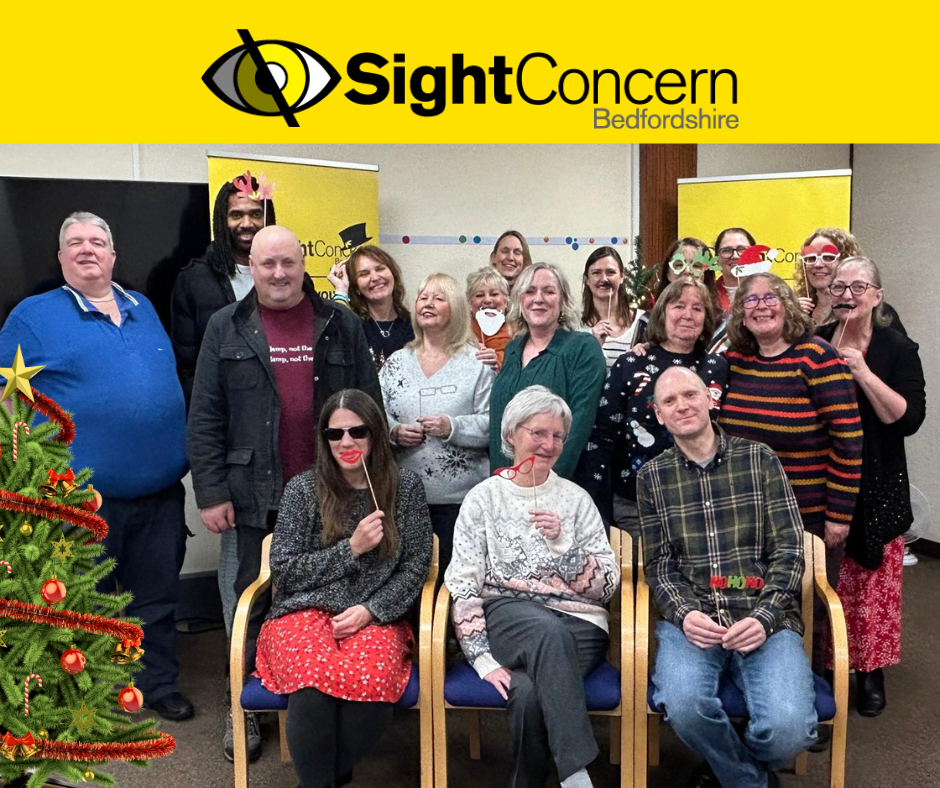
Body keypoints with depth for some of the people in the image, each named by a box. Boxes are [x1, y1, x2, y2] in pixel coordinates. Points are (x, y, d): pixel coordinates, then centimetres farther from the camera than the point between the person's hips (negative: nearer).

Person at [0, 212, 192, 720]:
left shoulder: (143, 309, 13)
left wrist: (182, 460, 16)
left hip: (160, 491, 4)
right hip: (82, 497, -4)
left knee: (157, 596, 14)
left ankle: (159, 684, 30)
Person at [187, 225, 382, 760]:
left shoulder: (343, 326, 4)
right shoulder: (226, 329, 3)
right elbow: (205, 418, 0)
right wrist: (211, 492, -5)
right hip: (259, 497, 0)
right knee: (256, 601, 11)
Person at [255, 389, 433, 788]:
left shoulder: (405, 486, 4)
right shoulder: (302, 489, 1)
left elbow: (416, 564, 5)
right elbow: (283, 569, -1)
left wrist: (371, 610, -9)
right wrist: (351, 549, -10)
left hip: (376, 617, 1)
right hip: (306, 612, 0)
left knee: (370, 680, -32)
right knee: (314, 682, -34)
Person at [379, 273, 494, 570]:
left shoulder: (476, 363, 2)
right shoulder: (397, 362, 13)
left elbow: (492, 424, -4)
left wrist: (453, 428, -18)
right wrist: (394, 432, -7)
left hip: (459, 496, -3)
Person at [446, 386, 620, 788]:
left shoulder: (576, 498, 12)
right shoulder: (483, 497, 8)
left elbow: (607, 584, 5)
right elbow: (462, 585, 0)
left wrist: (561, 542, -11)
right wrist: (483, 658, -13)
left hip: (578, 625, 1)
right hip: (508, 616, -1)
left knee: (530, 691, -33)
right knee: (550, 631, -37)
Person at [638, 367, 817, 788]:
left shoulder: (758, 458, 6)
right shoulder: (651, 476, 10)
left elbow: (789, 549, 3)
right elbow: (658, 564, 9)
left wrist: (764, 617, -12)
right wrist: (684, 614, -12)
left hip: (764, 618, 0)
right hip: (690, 620, 0)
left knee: (788, 729, -26)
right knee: (683, 705, -32)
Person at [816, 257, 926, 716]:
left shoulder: (898, 349, 0)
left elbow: (909, 419, -11)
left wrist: (863, 373, -18)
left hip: (877, 488, -1)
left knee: (874, 584, 2)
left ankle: (870, 672, 21)